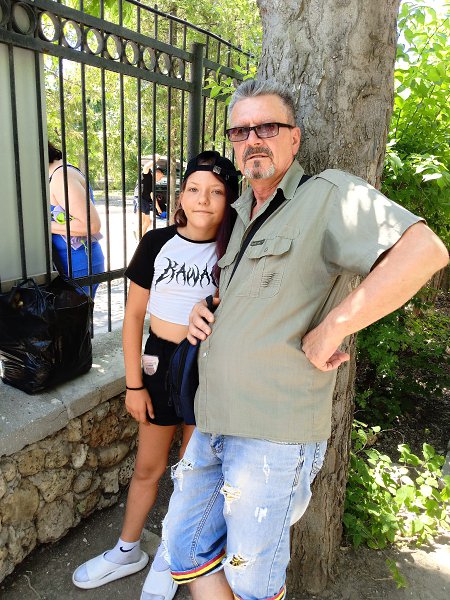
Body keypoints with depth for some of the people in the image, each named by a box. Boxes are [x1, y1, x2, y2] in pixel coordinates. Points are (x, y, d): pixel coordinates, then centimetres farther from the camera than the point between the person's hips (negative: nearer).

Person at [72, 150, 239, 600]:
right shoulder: (157, 243, -6)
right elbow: (133, 315, -3)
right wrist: (133, 384, -2)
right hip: (160, 361, 1)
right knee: (148, 467, 17)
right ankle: (127, 552, 42)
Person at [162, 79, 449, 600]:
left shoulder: (328, 195, -10)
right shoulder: (241, 213, 15)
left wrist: (330, 330, -24)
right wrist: (202, 308, 8)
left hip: (274, 434, -7)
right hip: (214, 421, 8)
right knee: (184, 548, 18)